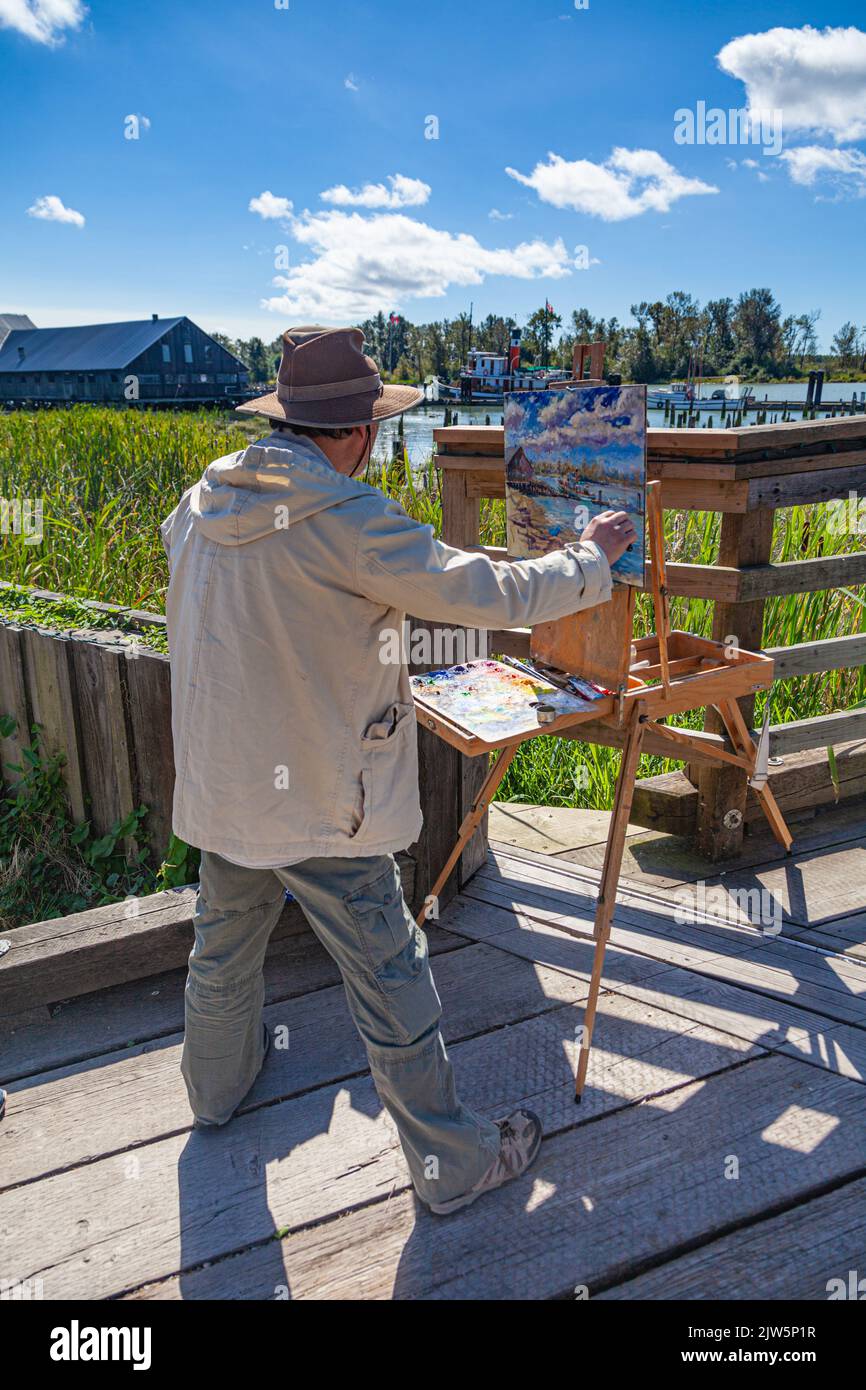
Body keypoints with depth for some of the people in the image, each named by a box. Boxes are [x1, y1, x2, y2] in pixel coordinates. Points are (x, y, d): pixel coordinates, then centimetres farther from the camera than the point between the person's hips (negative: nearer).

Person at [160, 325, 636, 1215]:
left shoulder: (201, 503, 1)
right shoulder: (343, 518, -22)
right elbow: (486, 595, -21)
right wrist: (592, 557, -4)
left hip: (216, 790, 7)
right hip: (320, 807, -7)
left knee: (223, 947, 28)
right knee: (392, 984, 8)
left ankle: (216, 1083, 54)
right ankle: (450, 1164, 27)